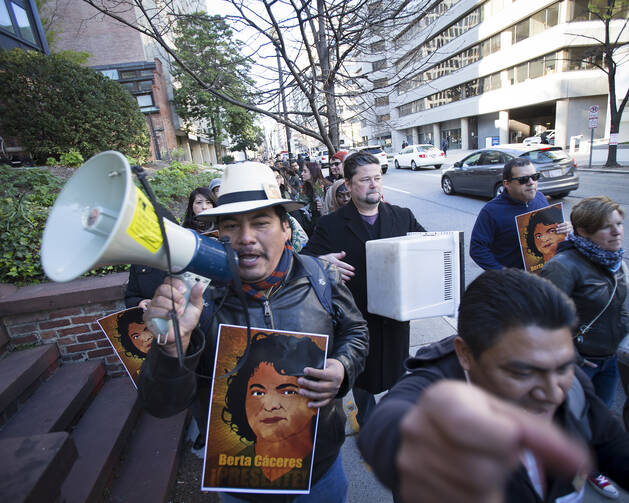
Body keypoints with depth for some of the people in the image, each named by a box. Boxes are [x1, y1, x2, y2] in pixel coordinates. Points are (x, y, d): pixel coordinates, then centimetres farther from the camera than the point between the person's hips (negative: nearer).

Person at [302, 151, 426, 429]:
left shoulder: (403, 217, 0)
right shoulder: (331, 225, -10)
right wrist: (321, 262, -34)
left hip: (396, 317, 3)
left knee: (399, 378, 24)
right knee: (363, 381, 19)